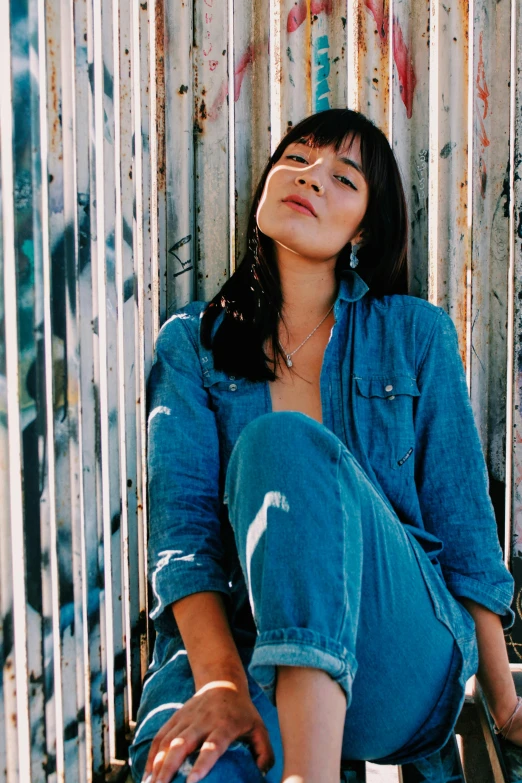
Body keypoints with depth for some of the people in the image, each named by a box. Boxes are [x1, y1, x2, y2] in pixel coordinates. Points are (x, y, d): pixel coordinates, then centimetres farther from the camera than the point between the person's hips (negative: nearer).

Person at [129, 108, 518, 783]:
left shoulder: (416, 333, 10)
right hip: (235, 641, -1)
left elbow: (464, 526, 8)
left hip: (398, 667, 1)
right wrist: (221, 682, -20)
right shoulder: (192, 342, 10)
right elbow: (181, 522, -4)